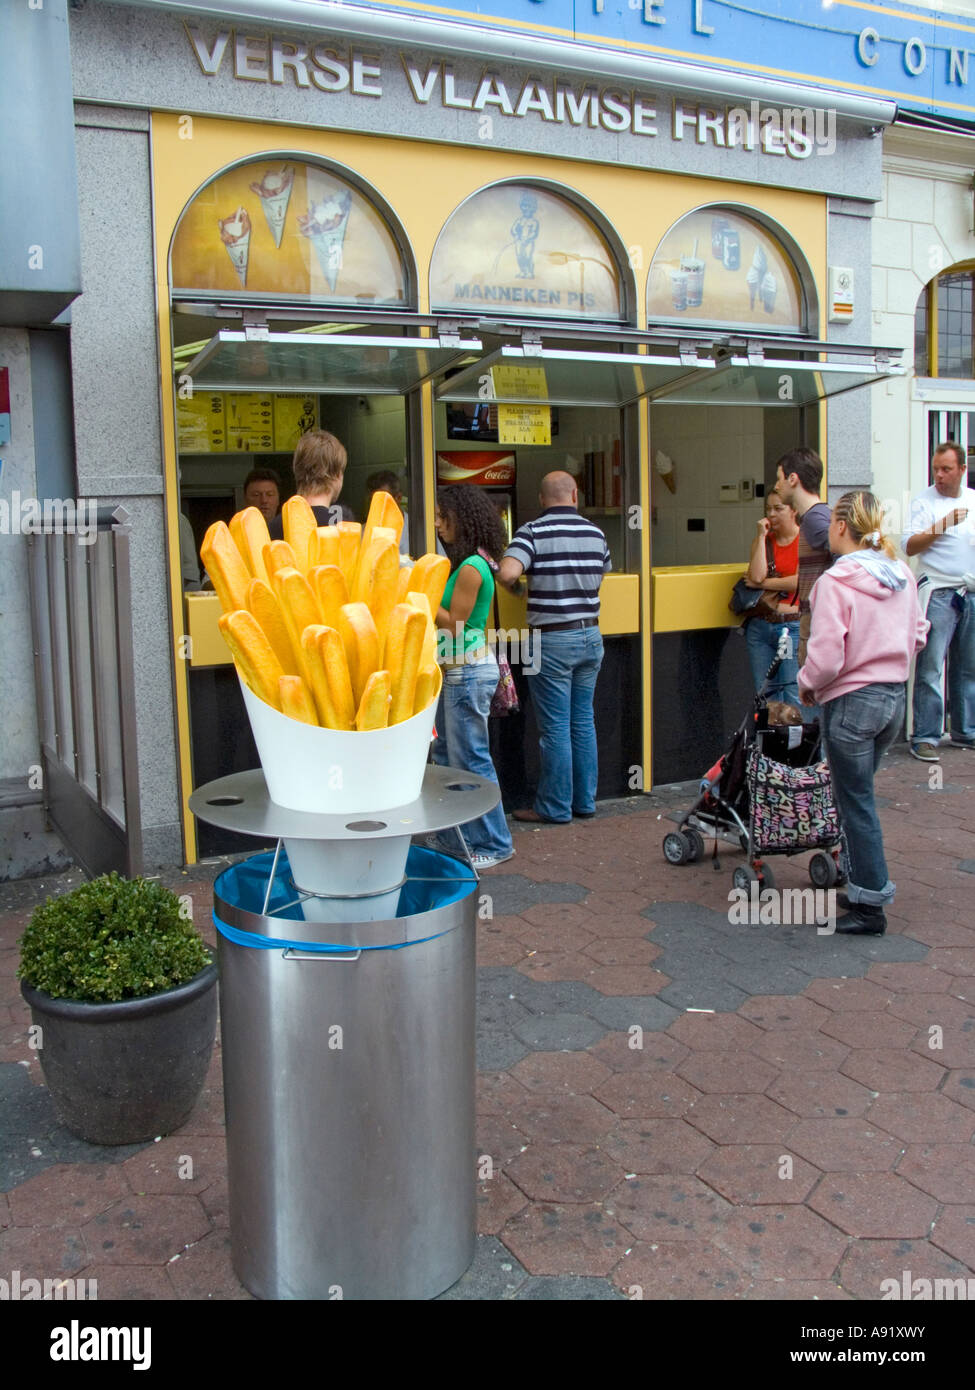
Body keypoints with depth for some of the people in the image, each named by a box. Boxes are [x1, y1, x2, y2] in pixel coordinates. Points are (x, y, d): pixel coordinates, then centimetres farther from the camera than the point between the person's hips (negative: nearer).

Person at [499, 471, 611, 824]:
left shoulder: (533, 532, -11)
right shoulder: (595, 533, 6)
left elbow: (507, 573, -25)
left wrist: (516, 588, -4)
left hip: (552, 640, -5)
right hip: (590, 636, 6)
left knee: (555, 727, 1)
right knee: (583, 722, 13)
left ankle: (555, 807, 10)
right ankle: (584, 801, 21)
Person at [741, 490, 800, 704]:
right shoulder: (762, 540, 14)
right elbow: (756, 575, -4)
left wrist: (762, 584, -3)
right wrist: (762, 536, -2)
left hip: (793, 625, -4)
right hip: (760, 625, 5)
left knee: (793, 696, -6)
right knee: (765, 693, 7)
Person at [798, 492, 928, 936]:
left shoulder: (835, 582, -19)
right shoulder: (901, 574, 3)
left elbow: (827, 657, -22)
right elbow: (917, 634, 13)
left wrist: (807, 684, -3)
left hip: (850, 701, -7)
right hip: (894, 696, 7)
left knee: (856, 802, 3)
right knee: (857, 793, 21)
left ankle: (870, 907, 10)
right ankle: (862, 883, 29)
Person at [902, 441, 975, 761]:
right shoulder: (924, 502, -2)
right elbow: (909, 545, -11)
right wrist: (942, 525, -19)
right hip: (939, 593, -5)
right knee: (930, 667, -9)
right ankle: (924, 737, -5)